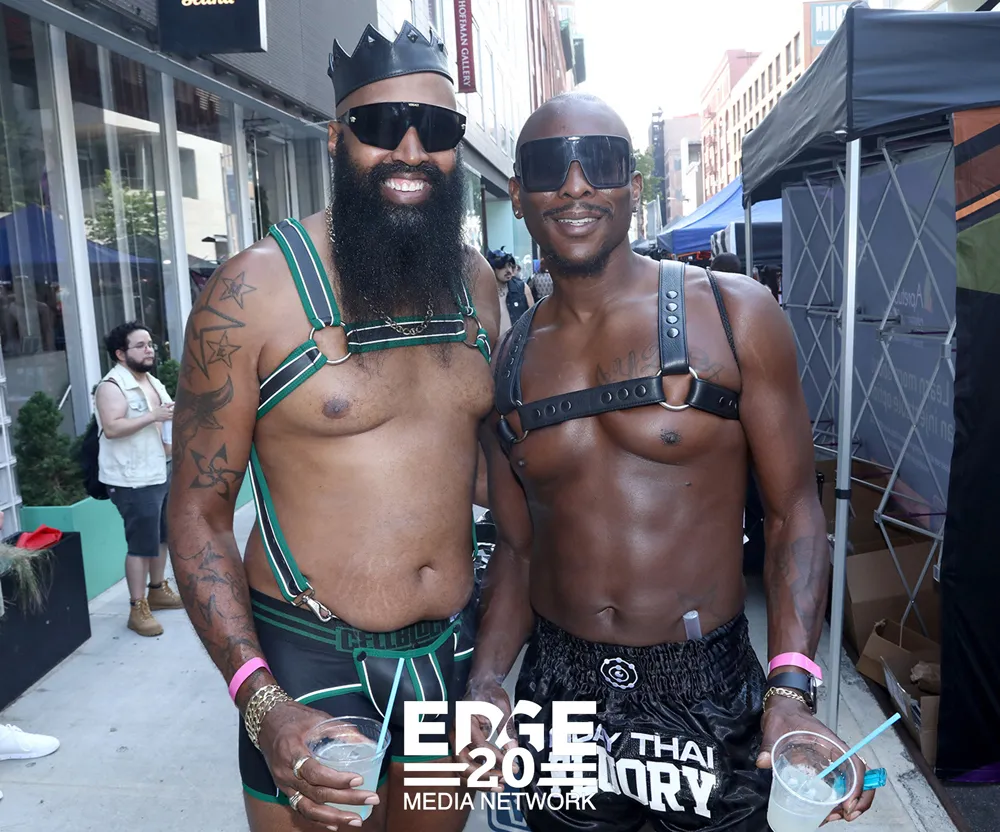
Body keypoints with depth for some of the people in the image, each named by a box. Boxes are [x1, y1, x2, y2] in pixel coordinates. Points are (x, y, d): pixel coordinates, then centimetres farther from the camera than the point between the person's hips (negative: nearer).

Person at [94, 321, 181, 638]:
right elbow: (111, 428, -27)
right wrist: (153, 416, -28)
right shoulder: (111, 386, -14)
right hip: (134, 481, -9)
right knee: (142, 545, -6)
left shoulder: (153, 382, 13)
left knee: (161, 537, 19)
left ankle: (157, 590, 36)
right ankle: (138, 609, 3)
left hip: (161, 474, 9)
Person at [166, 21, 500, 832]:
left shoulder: (475, 280, 1)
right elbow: (199, 511, -11)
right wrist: (262, 703, -20)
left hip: (454, 649, 5)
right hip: (311, 664, -4)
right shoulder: (256, 289, -14)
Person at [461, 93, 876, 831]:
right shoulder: (512, 360, 2)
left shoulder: (733, 314, -8)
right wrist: (486, 682, -8)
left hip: (708, 694, -2)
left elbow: (794, 512, -7)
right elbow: (517, 548, 6)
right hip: (558, 689, 3)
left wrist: (791, 688, -18)